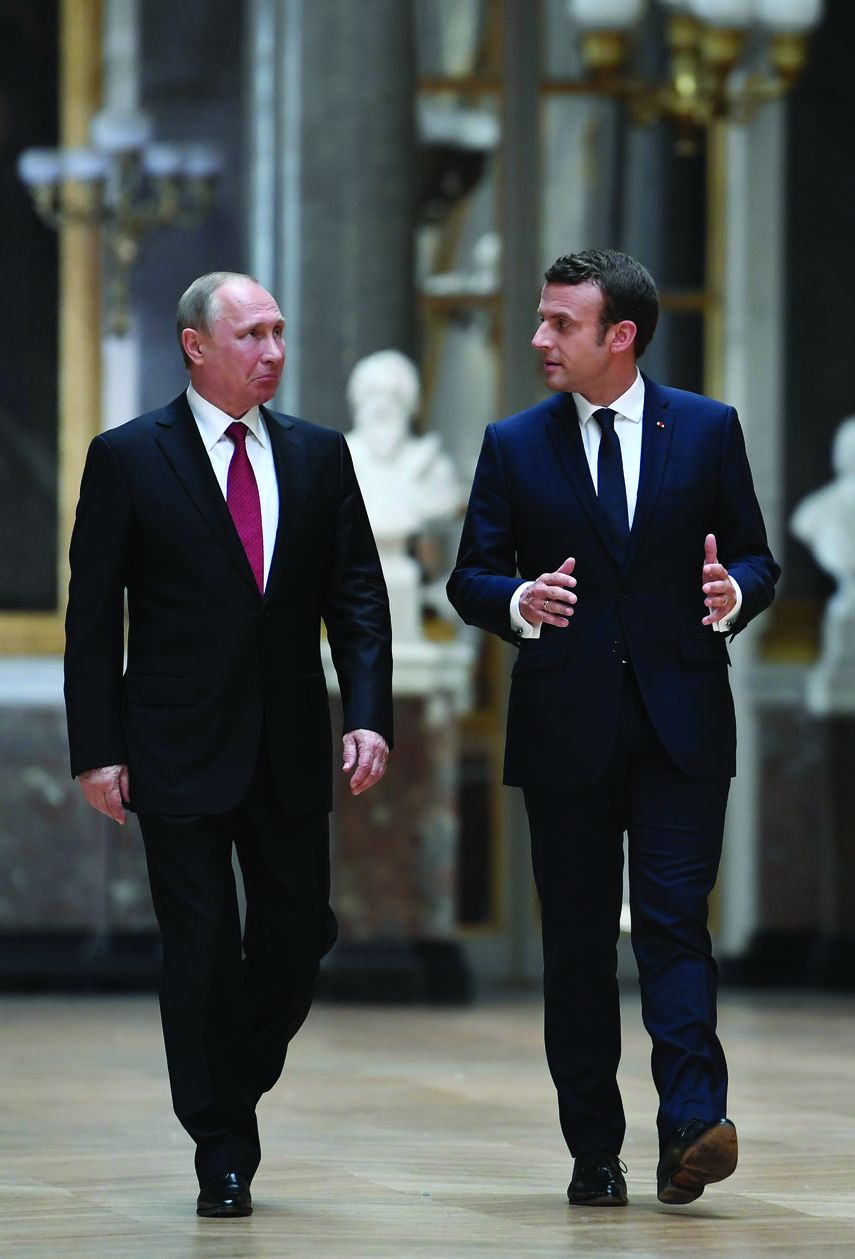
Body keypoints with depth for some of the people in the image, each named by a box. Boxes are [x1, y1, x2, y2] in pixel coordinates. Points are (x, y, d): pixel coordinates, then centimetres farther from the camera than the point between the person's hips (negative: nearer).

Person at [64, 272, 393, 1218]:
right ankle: (222, 1154, 8)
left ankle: (230, 1094, 27)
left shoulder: (318, 456, 7)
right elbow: (93, 617, -3)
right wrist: (97, 749, -8)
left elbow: (357, 597, 7)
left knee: (301, 932, 4)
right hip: (178, 748, -3)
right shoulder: (128, 458, -3)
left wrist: (369, 715, -6)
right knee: (203, 950, -1)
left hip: (291, 750, 4)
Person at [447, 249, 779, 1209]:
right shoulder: (514, 446, 6)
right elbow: (470, 578, 5)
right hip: (565, 727, 2)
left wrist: (734, 593, -15)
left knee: (674, 921, -12)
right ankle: (594, 1154, 10)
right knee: (577, 943, 4)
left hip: (680, 724, -2)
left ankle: (690, 1129, -18)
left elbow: (755, 557, 8)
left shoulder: (708, 430, 5)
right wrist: (517, 602, -17)